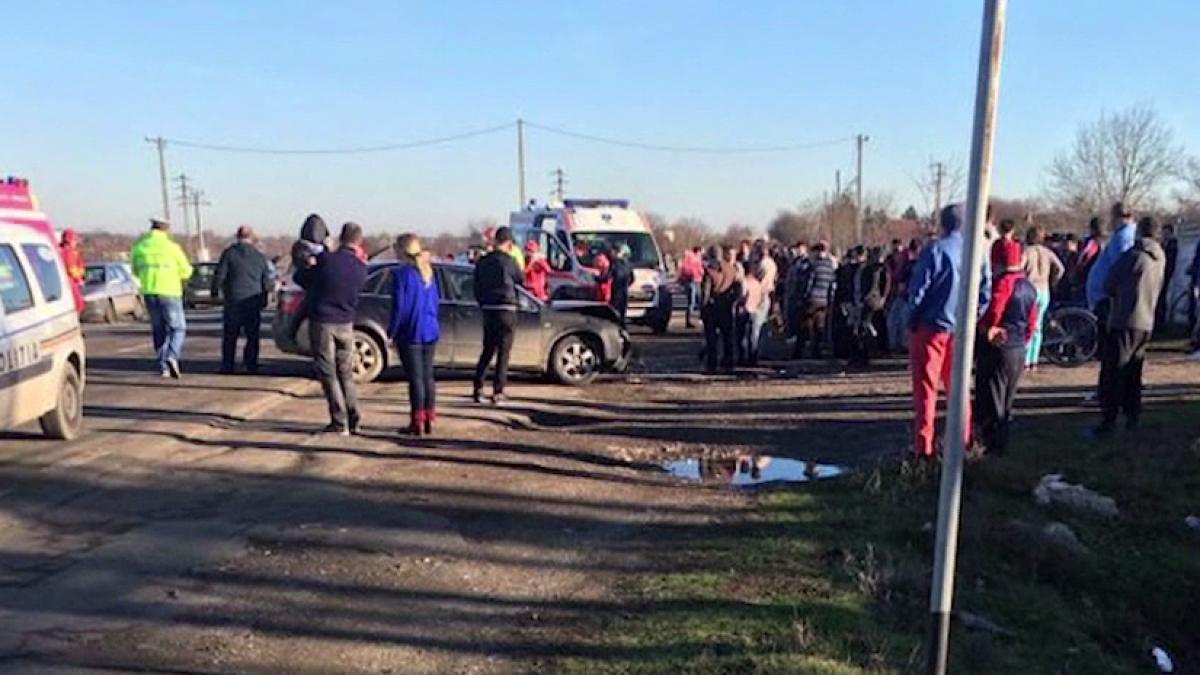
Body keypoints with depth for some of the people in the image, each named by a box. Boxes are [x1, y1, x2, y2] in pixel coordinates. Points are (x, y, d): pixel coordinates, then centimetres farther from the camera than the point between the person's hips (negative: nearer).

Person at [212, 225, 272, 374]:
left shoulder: (229, 253, -3)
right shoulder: (260, 256, 5)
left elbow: (219, 274, -5)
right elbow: (266, 281, 9)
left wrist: (215, 291, 11)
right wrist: (263, 300, 20)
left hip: (233, 301, -2)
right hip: (253, 302, 2)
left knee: (230, 336, 6)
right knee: (252, 336, 8)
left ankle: (227, 367, 9)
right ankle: (251, 366, 7)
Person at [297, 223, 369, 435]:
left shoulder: (326, 259, -13)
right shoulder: (361, 268, -2)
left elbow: (300, 278, 0)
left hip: (322, 323, -3)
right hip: (345, 324, 4)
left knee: (328, 373, 2)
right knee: (346, 374, 14)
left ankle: (339, 422, 0)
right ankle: (355, 421, 13)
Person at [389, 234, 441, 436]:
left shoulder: (401, 273, -11)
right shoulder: (428, 272, 10)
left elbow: (399, 307, -13)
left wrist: (391, 332, -4)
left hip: (410, 333, -6)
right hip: (430, 332, 6)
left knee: (415, 377, -1)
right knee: (428, 376, 12)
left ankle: (417, 422, 4)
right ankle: (429, 420, 16)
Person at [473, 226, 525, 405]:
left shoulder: (482, 262, 6)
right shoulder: (509, 261, -9)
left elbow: (477, 289, 10)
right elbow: (522, 280, 6)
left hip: (488, 310, 5)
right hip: (506, 310, -5)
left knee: (487, 350, 16)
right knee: (503, 353, 1)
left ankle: (477, 389, 13)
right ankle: (498, 393, 0)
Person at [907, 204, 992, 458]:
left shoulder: (936, 250, -13)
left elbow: (918, 288, -14)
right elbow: (985, 292, 2)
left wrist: (912, 320, -2)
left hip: (930, 326, -5)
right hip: (960, 329, 5)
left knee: (925, 388, 1)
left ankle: (923, 446, 1)